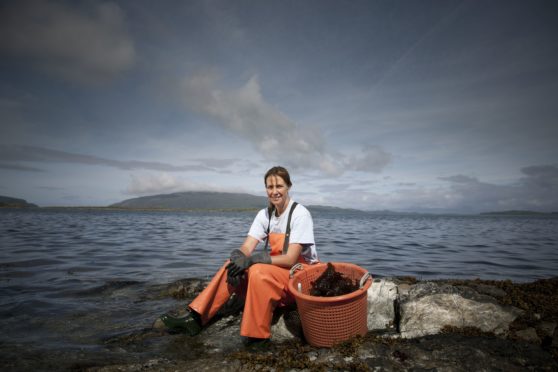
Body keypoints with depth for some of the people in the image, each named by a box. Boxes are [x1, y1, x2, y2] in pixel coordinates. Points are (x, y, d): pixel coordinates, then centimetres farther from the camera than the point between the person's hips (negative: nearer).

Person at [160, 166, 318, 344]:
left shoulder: (300, 214, -18)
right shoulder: (265, 214, 0)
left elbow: (290, 259, -23)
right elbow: (246, 248, -8)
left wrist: (253, 259, -32)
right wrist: (237, 258, -32)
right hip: (276, 269, 6)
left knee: (258, 272, -33)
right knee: (233, 265, -15)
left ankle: (256, 336, -22)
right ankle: (195, 318, -11)